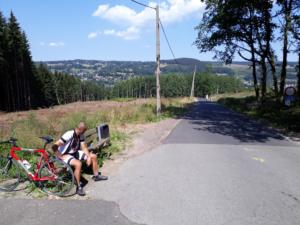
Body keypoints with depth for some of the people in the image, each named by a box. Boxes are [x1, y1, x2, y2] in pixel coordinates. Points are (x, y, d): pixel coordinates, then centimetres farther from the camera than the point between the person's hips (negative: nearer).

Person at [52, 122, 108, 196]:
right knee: (78, 164, -36)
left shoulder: (81, 135, -6)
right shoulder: (69, 135, -29)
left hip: (75, 153, 8)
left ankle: (96, 176, 23)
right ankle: (79, 187, -21)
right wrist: (61, 157, -27)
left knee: (93, 156, 4)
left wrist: (89, 157, -15)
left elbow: (84, 147, -1)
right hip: (65, 155, -8)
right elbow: (54, 146, -31)